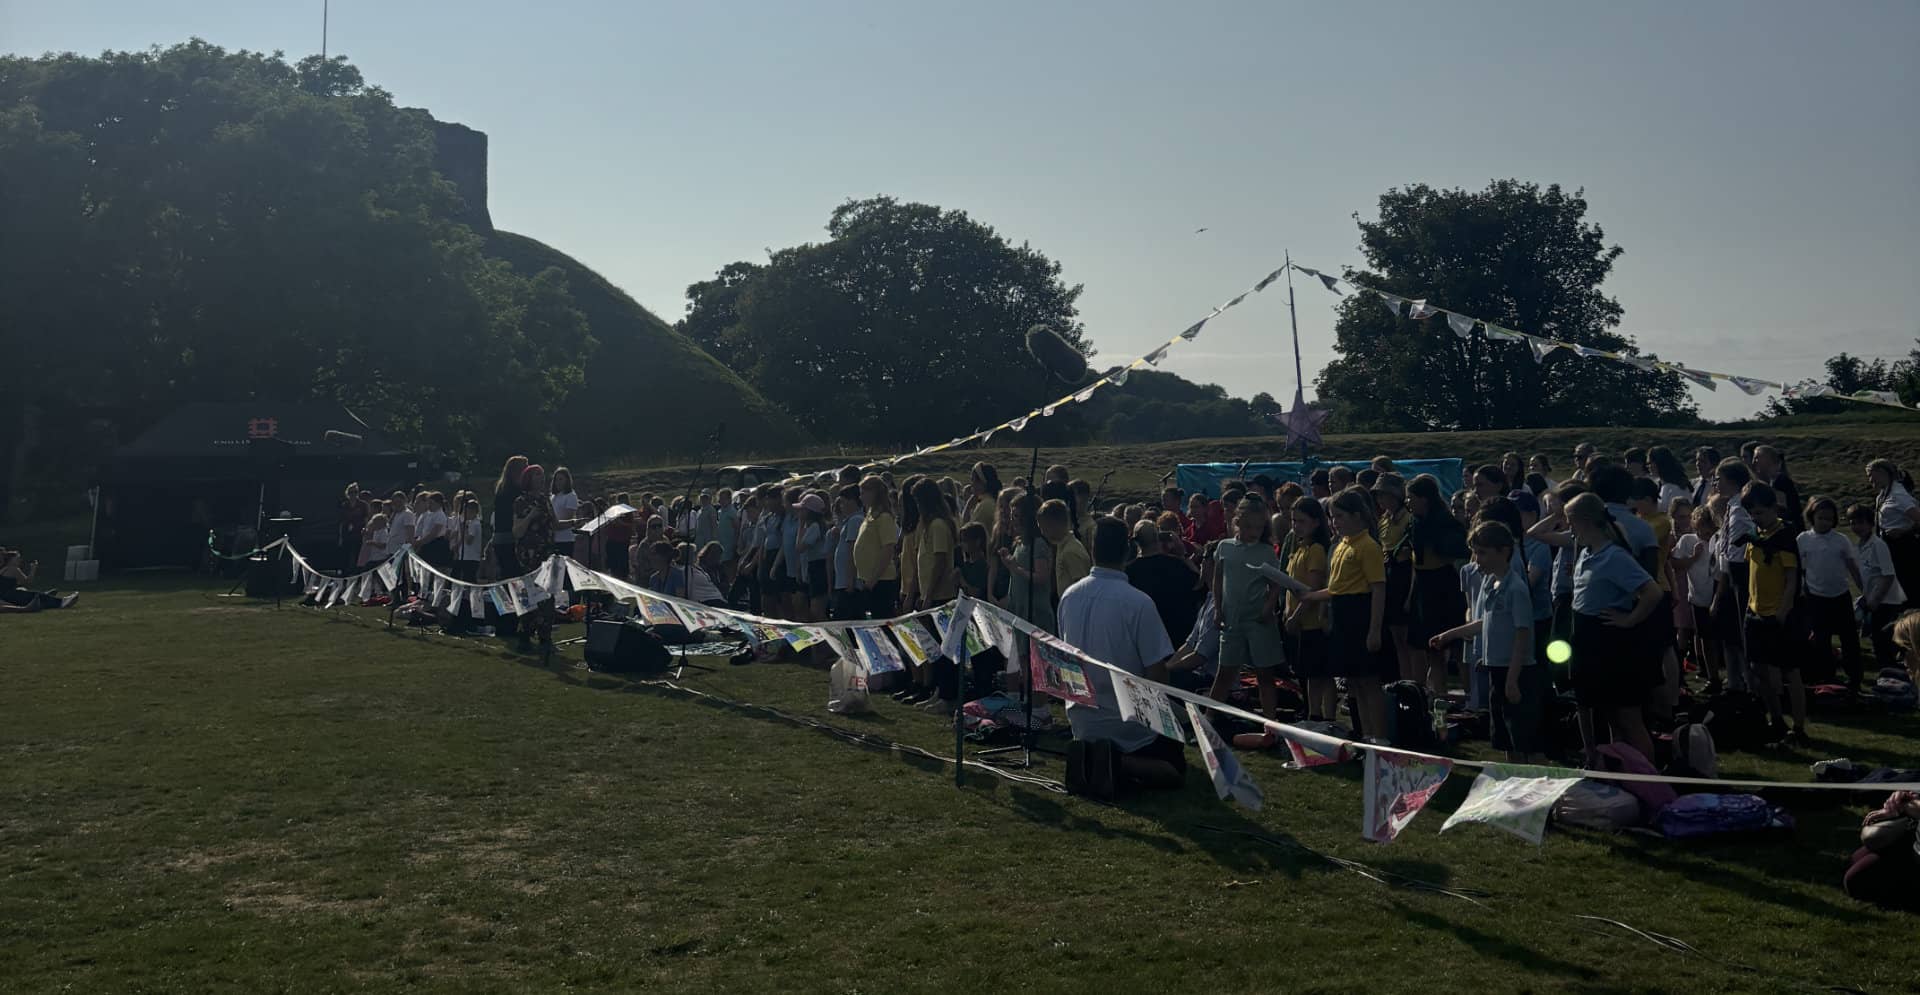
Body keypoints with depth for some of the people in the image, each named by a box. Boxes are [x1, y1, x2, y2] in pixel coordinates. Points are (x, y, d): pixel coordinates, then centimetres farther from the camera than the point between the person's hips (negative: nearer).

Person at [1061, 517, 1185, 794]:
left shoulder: (1069, 597, -4)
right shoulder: (1139, 603, -21)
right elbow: (1156, 673, -18)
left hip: (1081, 719, 6)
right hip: (1126, 723, -6)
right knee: (1175, 770, 12)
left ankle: (1089, 755, 1)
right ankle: (1117, 765, -14)